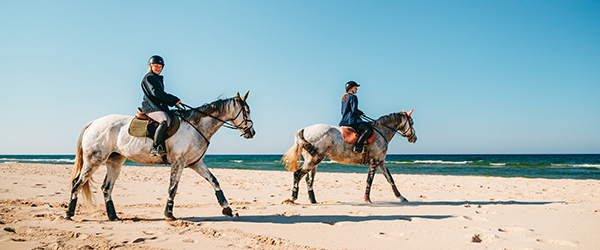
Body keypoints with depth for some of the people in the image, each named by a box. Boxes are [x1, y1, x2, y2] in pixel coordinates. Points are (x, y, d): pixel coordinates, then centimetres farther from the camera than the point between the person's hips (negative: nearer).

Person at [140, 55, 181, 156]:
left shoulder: (158, 79, 27)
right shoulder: (149, 77, -2)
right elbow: (156, 92, -16)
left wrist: (173, 103, 10)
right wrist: (174, 99, -15)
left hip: (159, 107, 10)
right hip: (151, 107, -10)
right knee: (165, 120, -33)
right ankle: (155, 148, -34)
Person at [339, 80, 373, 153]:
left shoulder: (344, 98, 19)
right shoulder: (352, 97, -9)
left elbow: (343, 112, 22)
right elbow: (354, 110, -19)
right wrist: (361, 113, -2)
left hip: (344, 121, 10)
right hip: (352, 121, -10)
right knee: (369, 129, -21)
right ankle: (357, 147, -28)